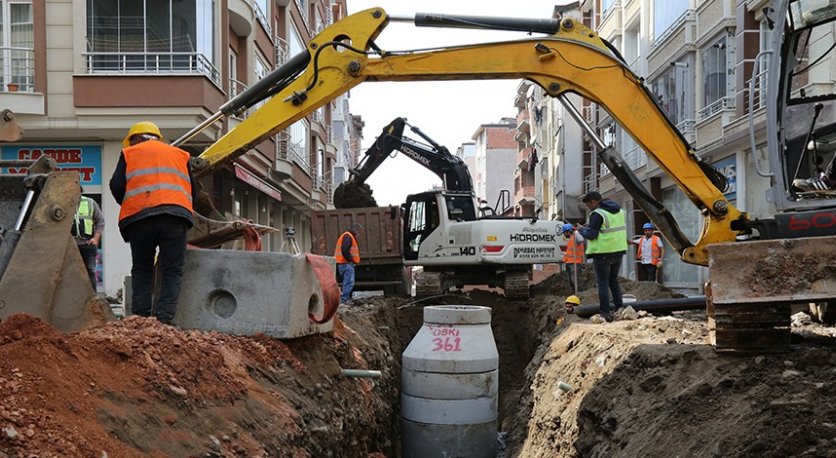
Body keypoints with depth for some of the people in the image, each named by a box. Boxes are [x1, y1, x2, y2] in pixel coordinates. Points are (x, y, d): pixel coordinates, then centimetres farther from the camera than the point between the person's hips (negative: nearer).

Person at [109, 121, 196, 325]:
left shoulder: (129, 153, 19)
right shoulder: (180, 154, 25)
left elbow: (116, 186, 7)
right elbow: (192, 190, 21)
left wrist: (128, 205, 23)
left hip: (140, 216, 0)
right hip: (176, 214, 1)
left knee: (142, 270, 11)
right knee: (172, 271, 2)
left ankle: (141, 317, 5)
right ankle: (163, 319, -10)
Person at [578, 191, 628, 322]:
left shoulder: (597, 214, -15)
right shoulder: (619, 211, 12)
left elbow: (591, 235, -18)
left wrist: (582, 229, 2)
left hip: (603, 253, -8)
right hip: (618, 251, 8)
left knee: (602, 283, -1)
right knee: (614, 281, 19)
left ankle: (605, 312, -3)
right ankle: (619, 309, 17)